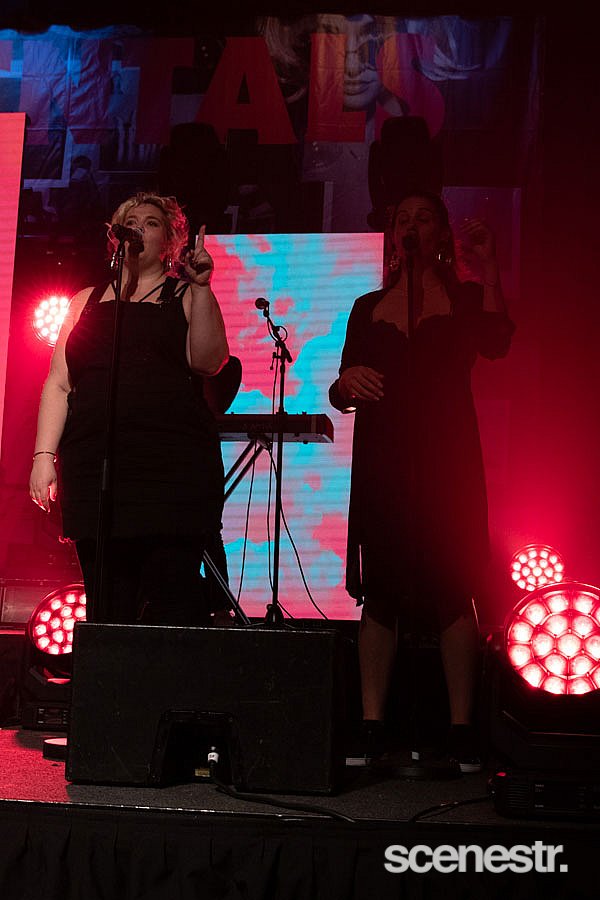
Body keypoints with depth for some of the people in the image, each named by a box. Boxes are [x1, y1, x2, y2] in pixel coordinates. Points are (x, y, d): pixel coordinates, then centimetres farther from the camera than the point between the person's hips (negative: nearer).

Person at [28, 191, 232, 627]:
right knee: (107, 607, 2)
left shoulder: (186, 298, 11)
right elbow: (58, 383, 16)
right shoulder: (89, 300, 20)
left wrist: (201, 287, -12)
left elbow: (209, 360, -7)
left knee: (173, 605, -10)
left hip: (173, 465, -3)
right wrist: (44, 455, 6)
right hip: (95, 467, 3)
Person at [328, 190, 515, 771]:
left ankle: (462, 731, -2)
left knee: (451, 589, -6)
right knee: (378, 590, -1)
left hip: (446, 457, -2)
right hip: (382, 458, 3)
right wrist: (345, 384, -8)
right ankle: (371, 727, 3)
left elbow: (497, 343, -12)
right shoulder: (368, 308, 18)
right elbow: (341, 395, 15)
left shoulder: (465, 298, 11)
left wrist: (487, 263, -12)